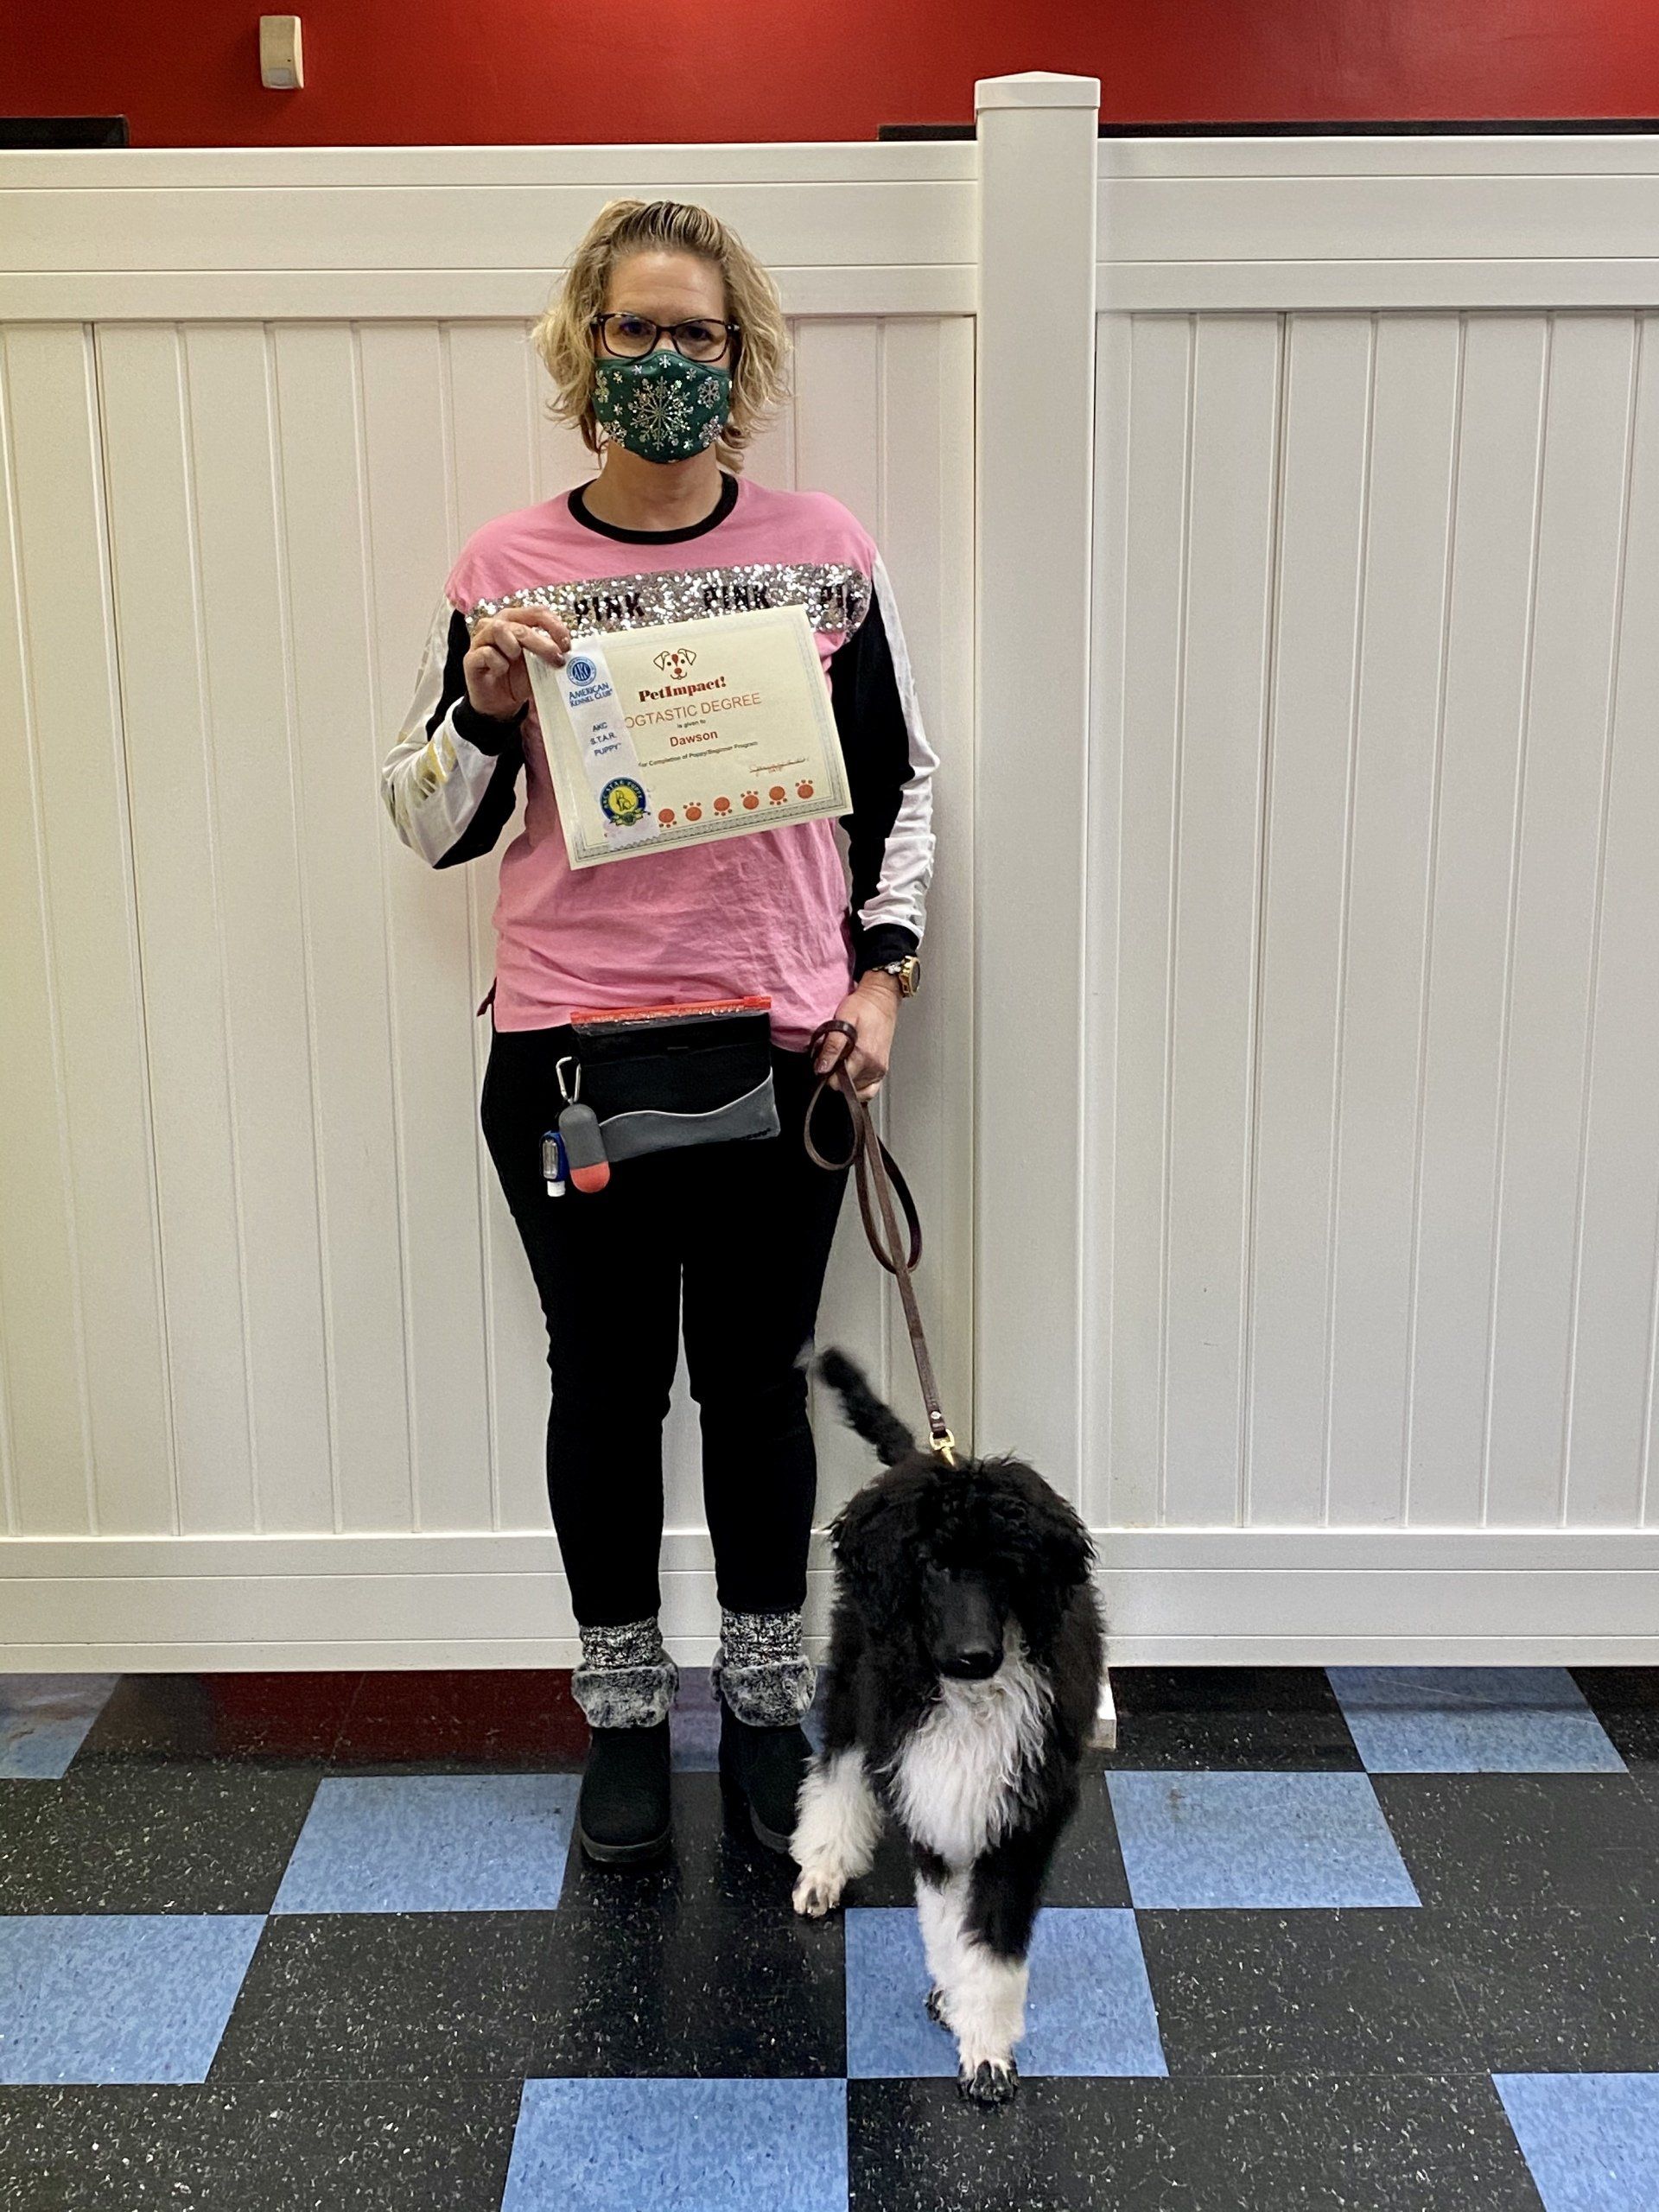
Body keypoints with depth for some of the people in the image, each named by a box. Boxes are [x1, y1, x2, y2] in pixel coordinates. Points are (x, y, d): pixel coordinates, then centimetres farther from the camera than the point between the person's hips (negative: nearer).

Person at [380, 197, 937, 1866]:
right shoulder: (505, 568, 0)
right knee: (605, 1384, 11)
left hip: (780, 1044, 0)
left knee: (756, 1382, 12)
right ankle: (624, 1714, 31)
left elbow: (897, 786, 10)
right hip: (568, 1051, 0)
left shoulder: (821, 550, 1)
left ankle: (765, 1703, 32)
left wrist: (882, 972, 0)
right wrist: (486, 705, -15)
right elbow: (431, 827, 4)